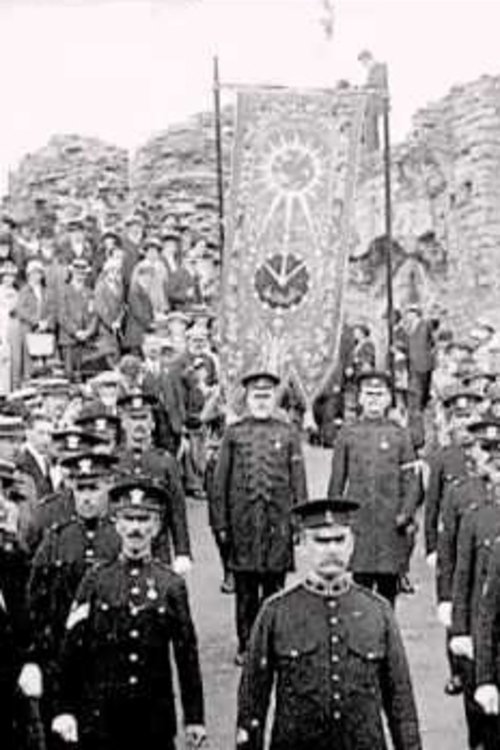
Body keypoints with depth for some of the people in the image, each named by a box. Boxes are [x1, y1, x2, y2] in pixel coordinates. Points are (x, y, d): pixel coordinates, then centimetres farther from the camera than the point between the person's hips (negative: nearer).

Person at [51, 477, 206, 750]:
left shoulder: (172, 585, 2)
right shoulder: (96, 582, 1)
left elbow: (187, 655, 3)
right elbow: (72, 652, 1)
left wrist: (194, 718, 2)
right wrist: (66, 710, -4)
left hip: (156, 718, 0)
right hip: (101, 717, 0)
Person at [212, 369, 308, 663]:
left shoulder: (288, 434, 6)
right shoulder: (234, 433, 5)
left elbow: (298, 481, 6)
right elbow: (221, 482, 6)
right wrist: (221, 523, 1)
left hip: (278, 521, 0)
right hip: (243, 524, 0)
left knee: (274, 588, 4)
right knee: (245, 591, 6)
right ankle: (246, 645, 15)